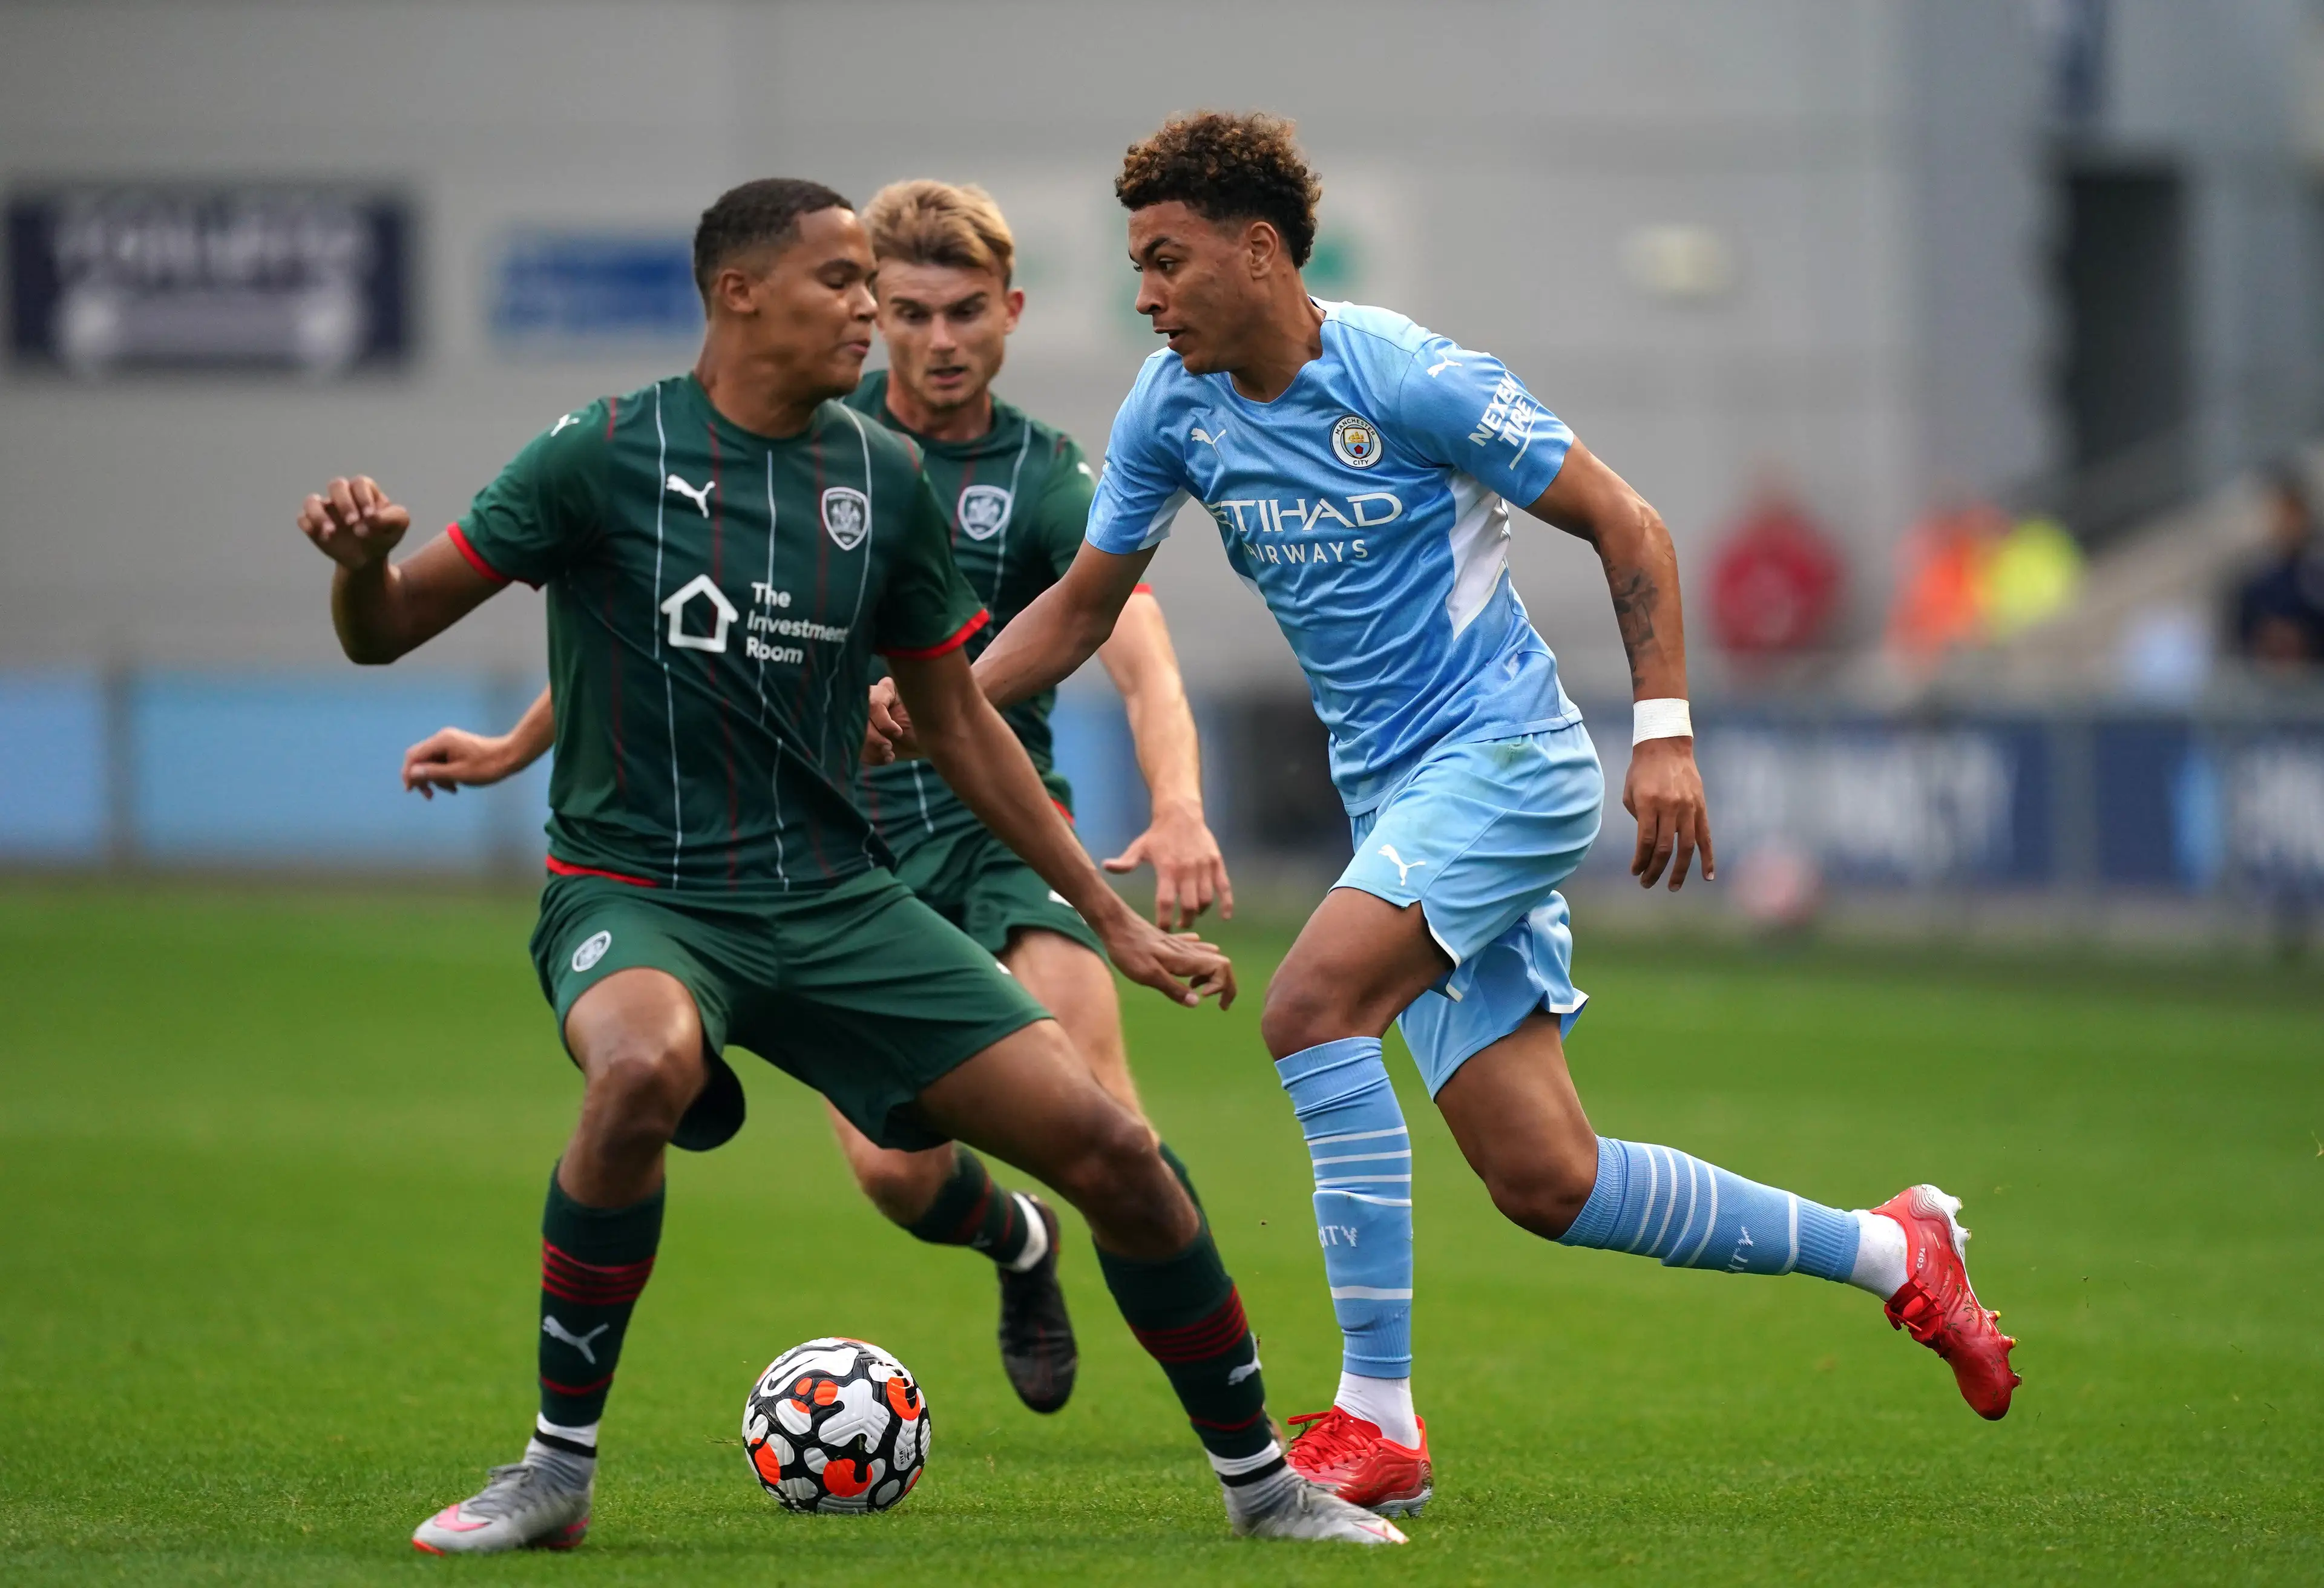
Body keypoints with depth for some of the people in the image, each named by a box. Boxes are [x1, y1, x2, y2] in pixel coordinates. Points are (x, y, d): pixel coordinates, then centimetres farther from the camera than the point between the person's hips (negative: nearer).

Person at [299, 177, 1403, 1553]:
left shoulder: (883, 479, 5)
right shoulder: (610, 454, -7)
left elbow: (958, 722, 16)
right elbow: (385, 633, -4)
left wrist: (1114, 920, 15)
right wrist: (363, 557, -29)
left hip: (836, 898, 4)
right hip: (636, 891, -4)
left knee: (1112, 1149, -6)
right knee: (645, 1069, -39)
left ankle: (1261, 1480, 16)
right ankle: (557, 1474, -20)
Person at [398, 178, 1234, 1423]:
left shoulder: (1046, 479, -3)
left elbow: (1140, 661, -17)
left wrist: (1179, 810, -37)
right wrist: (522, 745, 19)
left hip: (1001, 828, -1)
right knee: (895, 1172, -12)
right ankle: (1017, 1242, 23)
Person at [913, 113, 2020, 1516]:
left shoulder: (1409, 379, -14)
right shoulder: (1173, 408, 4)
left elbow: (1626, 527, -9)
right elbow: (1082, 609, 13)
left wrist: (1666, 732, -17)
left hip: (1506, 756, -7)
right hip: (1397, 798, 7)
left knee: (1311, 1002, -29)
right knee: (1543, 1181, 0)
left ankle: (1377, 1417, -25)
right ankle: (1893, 1252, 20)